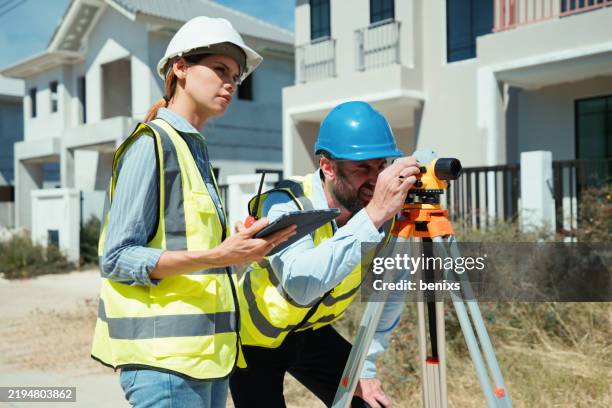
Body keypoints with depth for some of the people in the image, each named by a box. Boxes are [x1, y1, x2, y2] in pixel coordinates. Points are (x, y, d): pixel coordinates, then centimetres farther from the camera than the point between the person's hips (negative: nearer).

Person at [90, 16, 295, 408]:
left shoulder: (195, 148, 17)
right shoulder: (151, 144, -9)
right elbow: (117, 258, -15)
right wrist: (215, 257, -24)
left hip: (206, 351, 8)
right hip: (164, 355, -8)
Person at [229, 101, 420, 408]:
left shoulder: (385, 214, -17)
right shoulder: (284, 204, -31)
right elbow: (302, 284, -50)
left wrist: (365, 368, -5)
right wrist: (373, 216, -52)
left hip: (312, 332, 4)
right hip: (254, 337, -4)